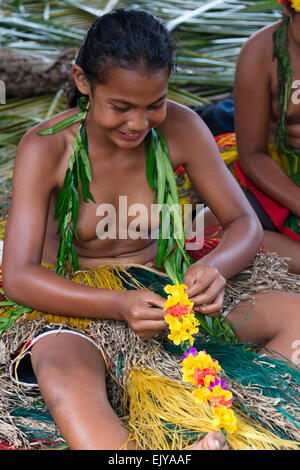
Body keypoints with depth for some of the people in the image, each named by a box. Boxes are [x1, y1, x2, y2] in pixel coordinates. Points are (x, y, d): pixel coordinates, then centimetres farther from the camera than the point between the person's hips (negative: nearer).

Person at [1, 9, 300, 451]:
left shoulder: (180, 127, -6)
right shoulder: (45, 148, -14)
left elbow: (246, 224, -1)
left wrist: (213, 267, -26)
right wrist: (120, 305, -34)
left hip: (167, 294, 4)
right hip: (78, 304, -3)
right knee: (63, 378, -40)